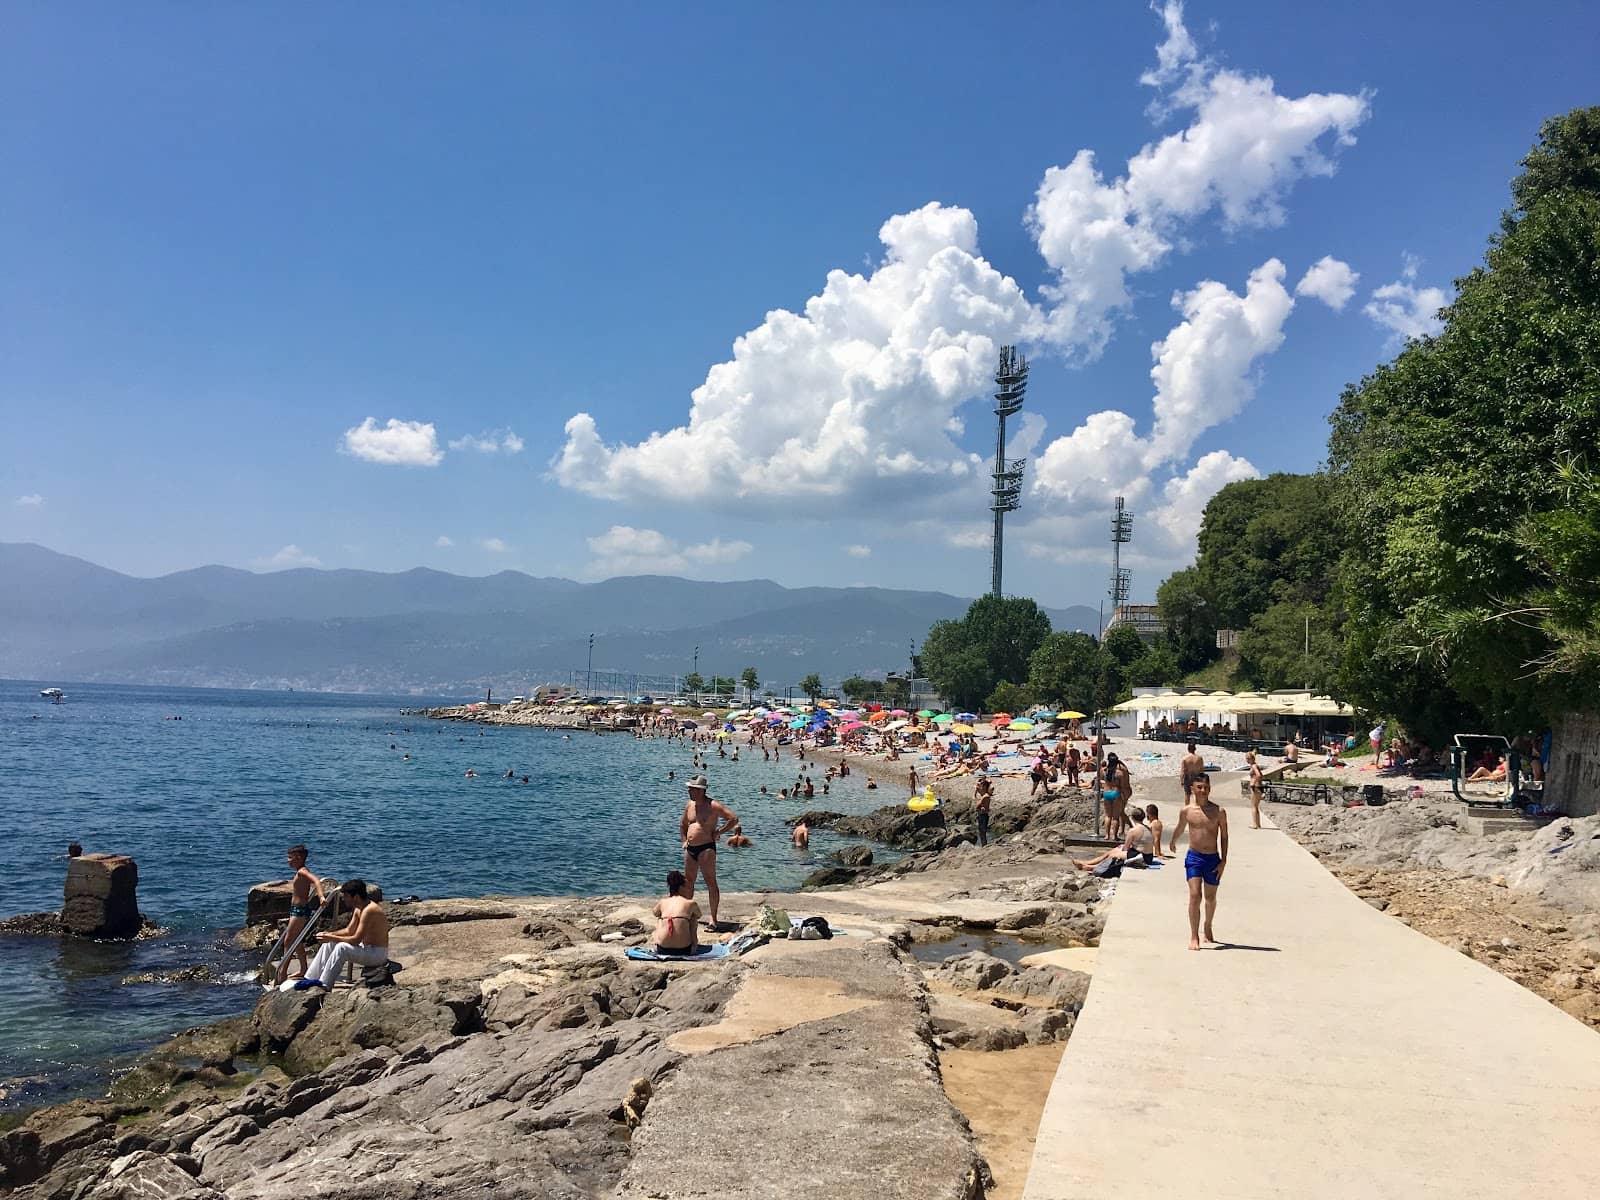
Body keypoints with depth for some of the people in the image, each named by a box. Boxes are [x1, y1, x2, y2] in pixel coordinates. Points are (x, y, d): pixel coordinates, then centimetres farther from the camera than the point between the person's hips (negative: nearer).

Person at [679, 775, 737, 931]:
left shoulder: (713, 806, -11)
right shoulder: (689, 805, 12)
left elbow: (734, 819, -15)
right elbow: (682, 824, 29)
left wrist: (718, 832, -12)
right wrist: (684, 840, 16)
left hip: (706, 848, -8)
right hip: (690, 849, 8)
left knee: (710, 883, -6)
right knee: (687, 882, 14)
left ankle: (713, 919, -4)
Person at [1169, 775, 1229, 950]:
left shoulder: (1219, 811, -4)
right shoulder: (1187, 811, -1)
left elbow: (1224, 836, 1)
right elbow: (1180, 829, 18)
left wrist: (1223, 861, -3)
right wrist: (1173, 843, 34)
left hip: (1213, 859, 1)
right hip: (1194, 857, -1)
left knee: (1211, 897, 15)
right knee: (1195, 895, -13)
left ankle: (1207, 927, 40)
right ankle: (1194, 937, -10)